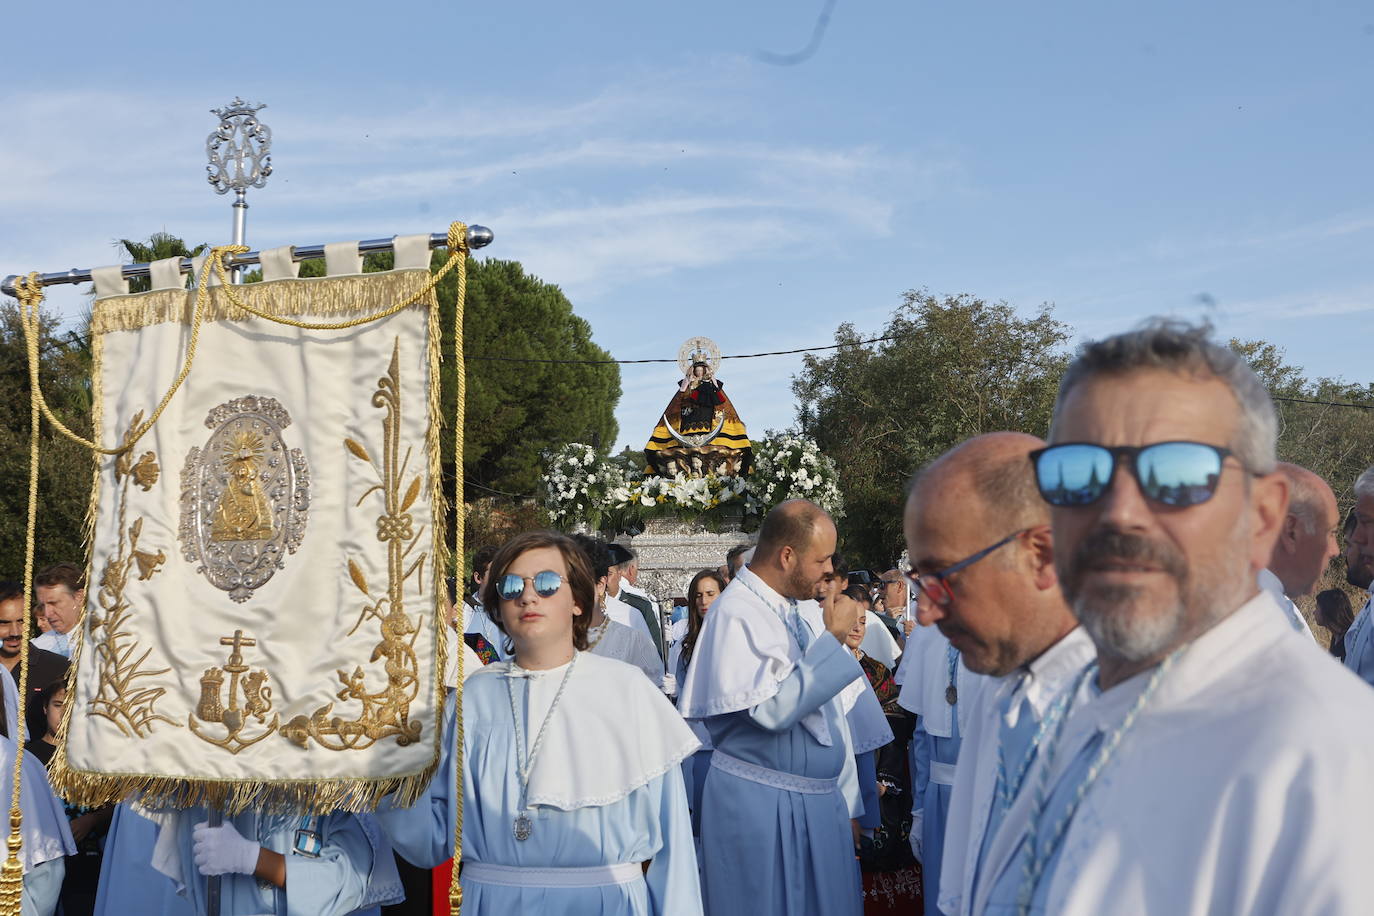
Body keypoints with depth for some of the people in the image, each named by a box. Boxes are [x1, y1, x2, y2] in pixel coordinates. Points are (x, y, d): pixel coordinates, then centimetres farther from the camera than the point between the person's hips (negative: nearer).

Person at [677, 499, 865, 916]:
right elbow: (774, 709, -25)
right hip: (761, 806, -7)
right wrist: (832, 639, -19)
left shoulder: (806, 609, 8)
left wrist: (847, 803, 17)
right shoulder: (736, 613, -16)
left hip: (820, 802, 7)